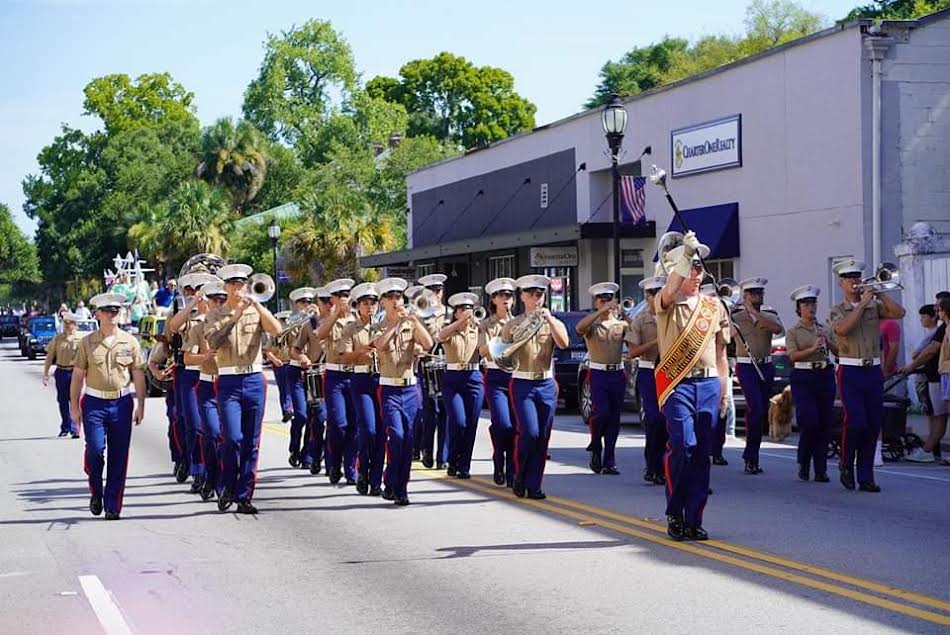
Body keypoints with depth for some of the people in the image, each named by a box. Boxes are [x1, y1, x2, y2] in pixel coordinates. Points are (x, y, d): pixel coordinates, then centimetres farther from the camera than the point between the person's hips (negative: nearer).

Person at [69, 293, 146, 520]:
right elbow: (78, 376, 5)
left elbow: (138, 375, 8)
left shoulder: (130, 342, 5)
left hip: (121, 403, 1)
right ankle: (96, 492, 15)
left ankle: (112, 506, 8)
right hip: (94, 403, -1)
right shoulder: (87, 343, 3)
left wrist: (140, 405, 3)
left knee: (118, 456, 1)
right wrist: (74, 406, 1)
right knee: (95, 450, -12)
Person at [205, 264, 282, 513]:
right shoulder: (216, 315, 3)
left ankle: (244, 497, 10)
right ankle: (227, 488, 6)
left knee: (251, 443, 3)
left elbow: (276, 330, -11)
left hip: (254, 380, 2)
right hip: (228, 382, -2)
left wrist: (256, 304, -18)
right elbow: (213, 342, -14)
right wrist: (235, 317, -19)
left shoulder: (257, 311, 7)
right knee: (232, 437, -15)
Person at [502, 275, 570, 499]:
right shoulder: (513, 325, 6)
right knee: (529, 432, -15)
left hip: (547, 385, 2)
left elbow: (564, 343, -12)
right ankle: (519, 476, 6)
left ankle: (533, 485, 8)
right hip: (522, 384, -2)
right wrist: (506, 358, -12)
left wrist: (549, 319, -20)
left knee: (542, 437, 1)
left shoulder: (553, 323, 9)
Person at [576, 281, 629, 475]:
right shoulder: (592, 325, 3)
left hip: (618, 374, 3)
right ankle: (595, 447, 9)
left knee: (614, 418, 3)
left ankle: (609, 462, 9)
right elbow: (579, 328, -21)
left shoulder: (621, 325, 11)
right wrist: (602, 311, -27)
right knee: (601, 412, -18)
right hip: (598, 374, -3)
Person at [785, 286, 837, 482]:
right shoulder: (793, 332, 4)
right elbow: (793, 356, -10)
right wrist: (813, 349, -22)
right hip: (803, 377, -4)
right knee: (809, 422, -12)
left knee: (825, 423, 0)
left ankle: (820, 470, 6)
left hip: (825, 376, 4)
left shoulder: (824, 329, 14)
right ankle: (803, 464, 9)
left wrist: (828, 342, -10)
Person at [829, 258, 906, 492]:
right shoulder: (837, 311, 5)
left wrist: (879, 293, -9)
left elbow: (899, 313, -4)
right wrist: (862, 303, -14)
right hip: (850, 372, -3)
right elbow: (842, 329, -17)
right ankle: (846, 466, 7)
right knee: (856, 422, -16)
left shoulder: (875, 306, 12)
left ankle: (866, 477, 9)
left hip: (873, 371, 3)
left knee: (873, 424, 2)